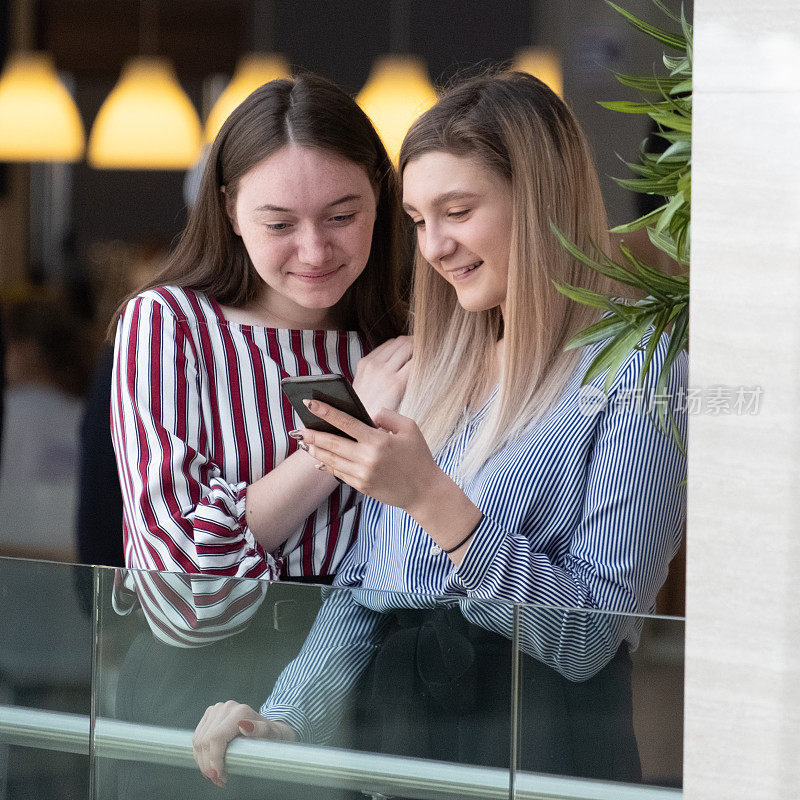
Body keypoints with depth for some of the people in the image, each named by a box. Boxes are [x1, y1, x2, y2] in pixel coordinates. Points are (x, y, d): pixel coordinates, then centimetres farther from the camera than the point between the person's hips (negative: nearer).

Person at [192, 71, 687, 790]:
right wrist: (287, 720, 0)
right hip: (388, 728, 5)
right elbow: (358, 588, 16)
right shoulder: (438, 368, 19)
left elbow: (590, 635, -11)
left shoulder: (638, 365, -3)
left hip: (536, 737, -5)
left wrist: (432, 499, -18)